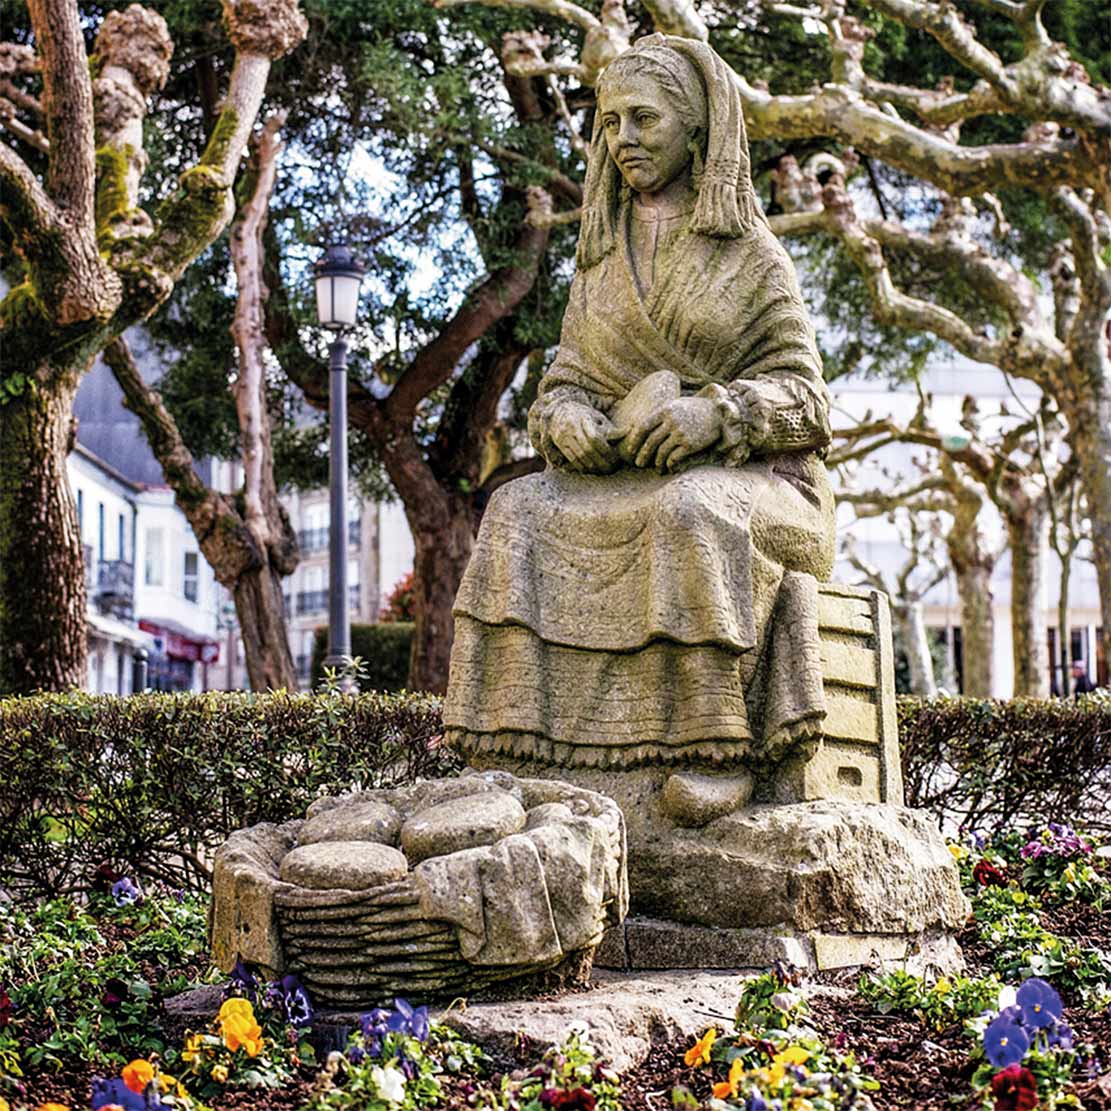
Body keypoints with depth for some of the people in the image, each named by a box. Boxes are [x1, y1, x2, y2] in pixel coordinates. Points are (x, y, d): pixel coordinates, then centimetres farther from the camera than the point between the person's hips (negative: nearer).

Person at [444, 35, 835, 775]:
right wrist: (568, 423, -14)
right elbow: (565, 387, 11)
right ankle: (508, 745, -32)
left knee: (690, 518, -39)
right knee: (521, 519, -26)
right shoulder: (603, 263, 15)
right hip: (626, 485, 4)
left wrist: (712, 413, -24)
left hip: (747, 484, -4)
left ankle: (708, 748, -36)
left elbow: (798, 395, -4)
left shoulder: (753, 256, 3)